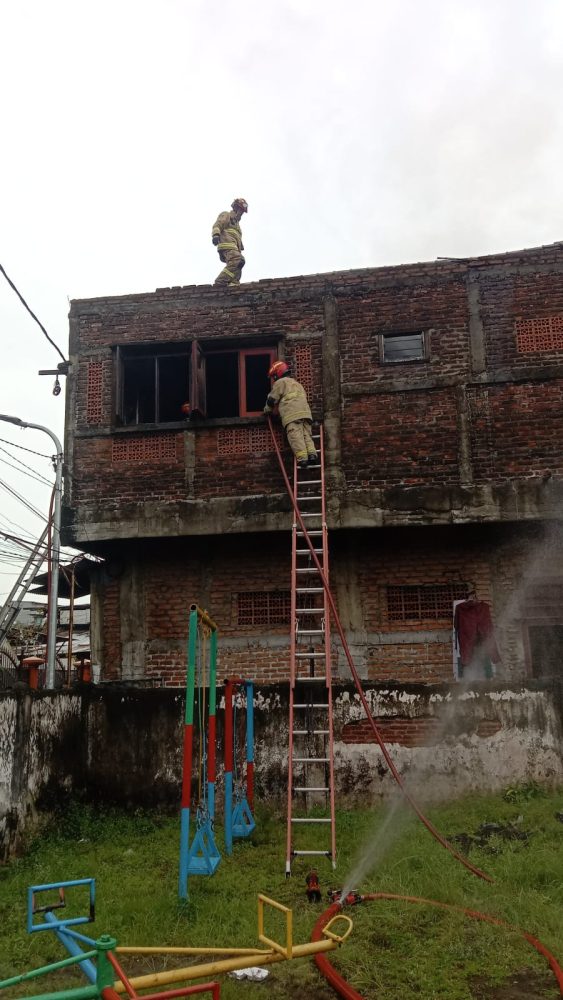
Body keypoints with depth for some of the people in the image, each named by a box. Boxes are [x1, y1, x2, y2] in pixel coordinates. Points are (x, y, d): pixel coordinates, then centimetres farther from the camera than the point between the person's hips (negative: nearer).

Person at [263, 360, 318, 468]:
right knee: (306, 434, 4)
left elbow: (272, 399, 10)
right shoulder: (297, 383, 36)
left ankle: (302, 458, -27)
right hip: (305, 411, 7)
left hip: (292, 414, -7)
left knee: (296, 436, -15)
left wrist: (267, 410, 28)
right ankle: (312, 454, -16)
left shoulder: (280, 382, 12)